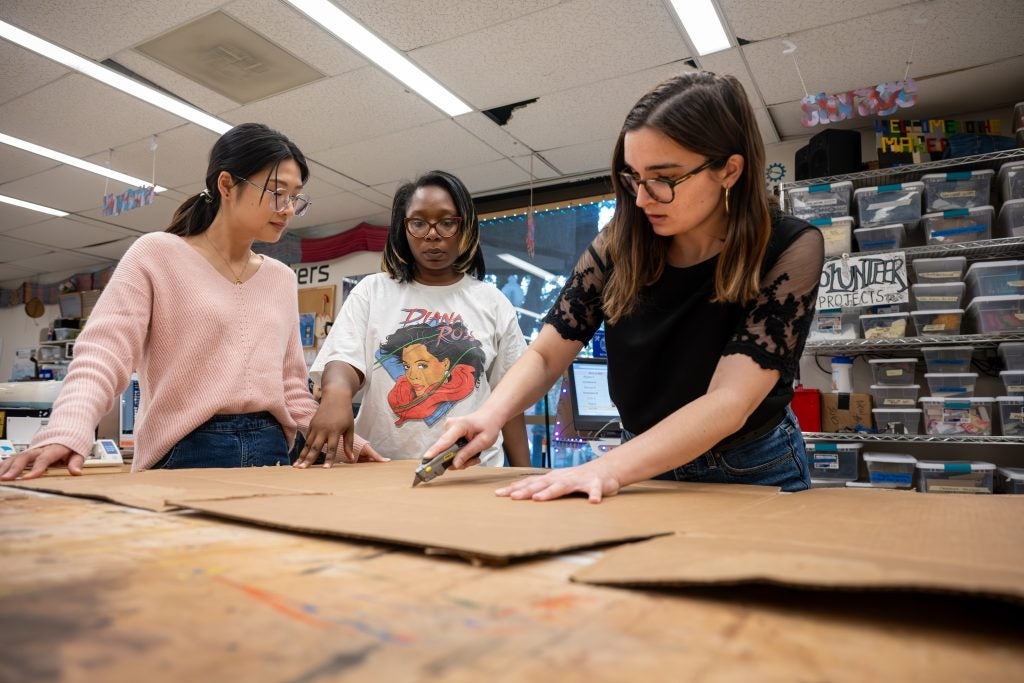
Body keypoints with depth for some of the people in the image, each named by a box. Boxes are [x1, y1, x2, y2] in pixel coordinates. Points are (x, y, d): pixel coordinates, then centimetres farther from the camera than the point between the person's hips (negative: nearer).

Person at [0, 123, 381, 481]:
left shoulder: (282, 279, 15)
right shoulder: (156, 254, 2)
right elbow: (102, 353, -10)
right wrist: (66, 433, -27)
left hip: (271, 456, 4)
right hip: (185, 455, -4)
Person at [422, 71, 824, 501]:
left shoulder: (789, 250, -20)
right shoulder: (619, 246, -12)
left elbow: (729, 402, -29)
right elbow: (545, 354, -9)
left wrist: (605, 470, -41)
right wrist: (489, 416, -29)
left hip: (753, 470, -1)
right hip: (649, 470, 1)